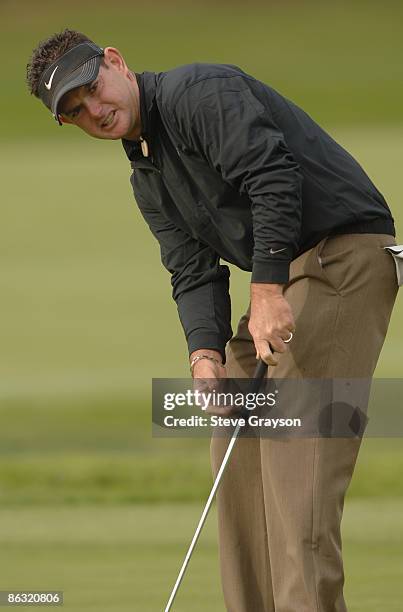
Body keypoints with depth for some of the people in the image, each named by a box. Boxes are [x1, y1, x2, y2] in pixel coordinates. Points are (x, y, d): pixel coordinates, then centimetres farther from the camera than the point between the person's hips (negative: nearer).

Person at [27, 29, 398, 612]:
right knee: (237, 449, 8)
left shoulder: (196, 93, -13)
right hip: (286, 271, 10)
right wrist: (206, 354, -9)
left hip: (343, 251, -10)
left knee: (295, 443, -17)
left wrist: (267, 291, -27)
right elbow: (194, 273, 9)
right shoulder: (148, 180, 16)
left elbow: (273, 176, -24)